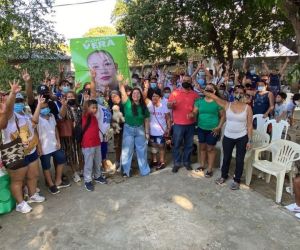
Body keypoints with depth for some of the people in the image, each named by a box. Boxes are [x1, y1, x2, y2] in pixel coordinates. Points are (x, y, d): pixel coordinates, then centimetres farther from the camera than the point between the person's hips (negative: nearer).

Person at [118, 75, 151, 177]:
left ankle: (144, 170, 29)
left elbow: (146, 120, 5)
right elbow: (122, 92, -21)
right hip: (128, 129, -3)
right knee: (127, 151, 5)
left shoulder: (143, 106, 0)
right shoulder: (128, 103, -8)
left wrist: (147, 132, 3)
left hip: (140, 129, 3)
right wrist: (120, 81, -36)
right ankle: (126, 171, 19)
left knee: (142, 150, 13)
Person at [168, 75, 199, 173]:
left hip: (191, 124, 3)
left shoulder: (195, 94, 5)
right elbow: (168, 106, -4)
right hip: (178, 124, -2)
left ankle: (186, 162, 28)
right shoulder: (175, 93, -2)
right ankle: (176, 163, 19)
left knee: (189, 144, 12)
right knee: (176, 144, 5)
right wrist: (171, 104, -27)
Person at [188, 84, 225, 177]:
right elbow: (195, 112, 1)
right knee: (202, 147, 15)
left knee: (210, 149, 6)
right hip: (201, 128, 4)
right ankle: (202, 165, 32)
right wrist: (191, 114, -23)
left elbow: (223, 116, -2)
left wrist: (219, 127, -12)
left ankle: (210, 169, 18)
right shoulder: (199, 101, 4)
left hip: (212, 129, -3)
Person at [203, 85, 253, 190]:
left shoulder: (247, 108, -7)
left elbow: (249, 125, -5)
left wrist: (249, 140, -5)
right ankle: (224, 176, 38)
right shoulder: (227, 105, -4)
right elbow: (213, 96, -11)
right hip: (228, 136, 2)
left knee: (239, 159, 10)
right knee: (226, 158, 16)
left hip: (242, 138, -1)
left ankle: (236, 180, 28)